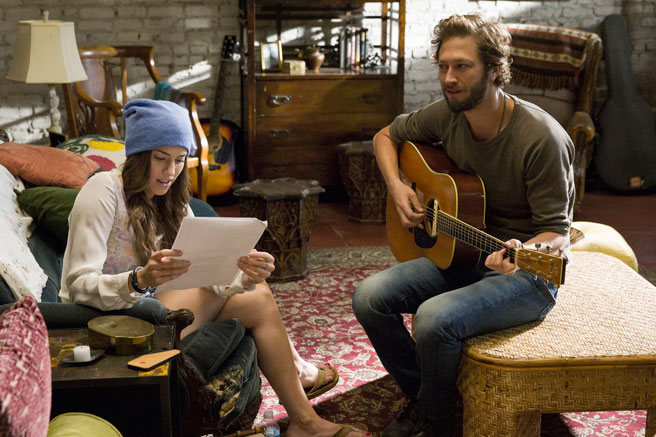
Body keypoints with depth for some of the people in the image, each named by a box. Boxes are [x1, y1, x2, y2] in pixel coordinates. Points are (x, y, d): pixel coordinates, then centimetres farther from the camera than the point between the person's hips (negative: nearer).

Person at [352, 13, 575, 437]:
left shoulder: (542, 138, -22)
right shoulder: (448, 114, -2)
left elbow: (557, 231, -17)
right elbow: (387, 135, 16)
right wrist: (397, 187, -3)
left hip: (526, 274, -6)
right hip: (460, 255, 7)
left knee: (435, 318, -32)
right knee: (370, 297, -13)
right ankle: (420, 399, 7)